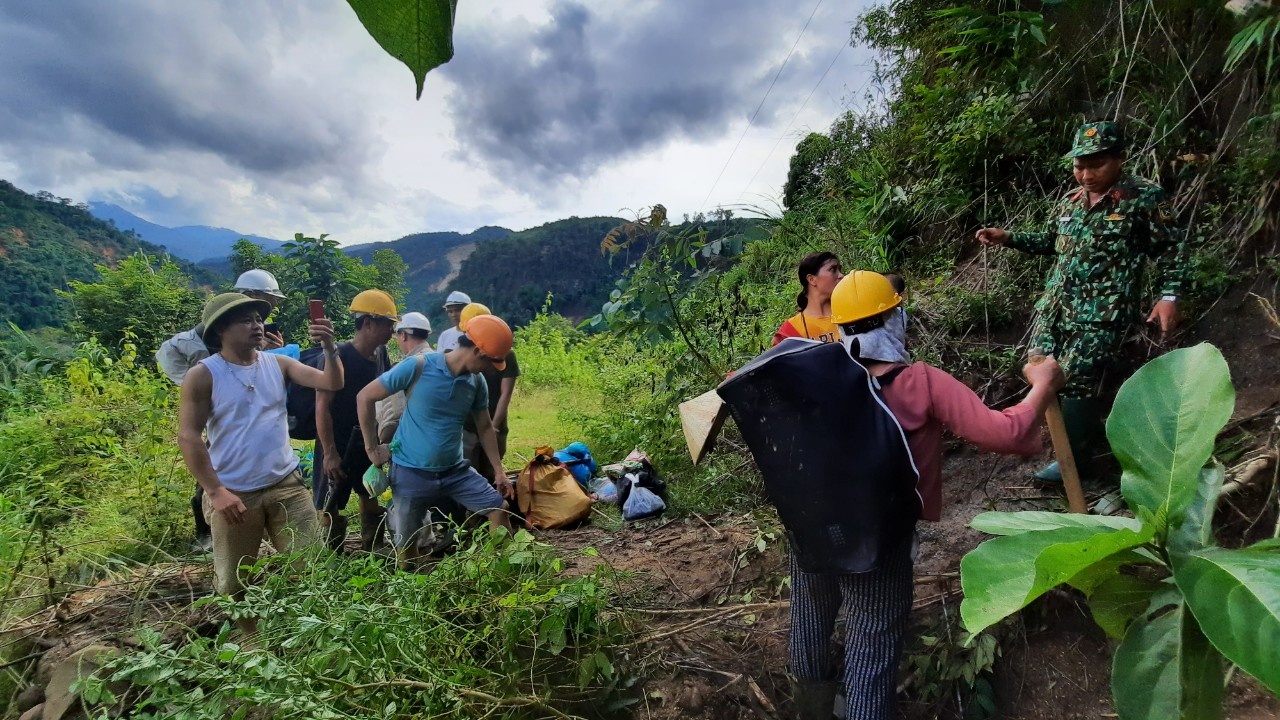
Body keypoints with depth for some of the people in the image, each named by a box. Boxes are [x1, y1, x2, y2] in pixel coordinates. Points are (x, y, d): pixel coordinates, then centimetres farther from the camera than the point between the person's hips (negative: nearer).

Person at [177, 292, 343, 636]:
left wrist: (330, 349, -24)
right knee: (234, 583, 12)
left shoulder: (278, 364, 2)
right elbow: (188, 436, -11)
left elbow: (331, 383, -5)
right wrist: (215, 492, -16)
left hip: (287, 485, 3)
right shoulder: (203, 375, -8)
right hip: (234, 494, -2)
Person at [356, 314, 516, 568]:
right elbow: (365, 397, -11)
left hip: (455, 469, 4)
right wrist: (372, 447, -8)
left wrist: (498, 471, 7)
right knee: (406, 542, 6)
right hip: (411, 471, -4)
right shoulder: (418, 367, -18)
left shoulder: (477, 382, -3)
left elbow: (485, 427, 10)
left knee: (499, 507, -1)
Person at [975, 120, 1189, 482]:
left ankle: (1074, 456, 10)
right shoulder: (1070, 201, 11)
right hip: (1056, 303, 7)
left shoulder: (1145, 196, -5)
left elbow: (1171, 248, 0)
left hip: (1103, 311, -7)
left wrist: (1169, 296, -9)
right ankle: (1088, 425, 34)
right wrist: (1008, 238, 12)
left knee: (1077, 381, -9)